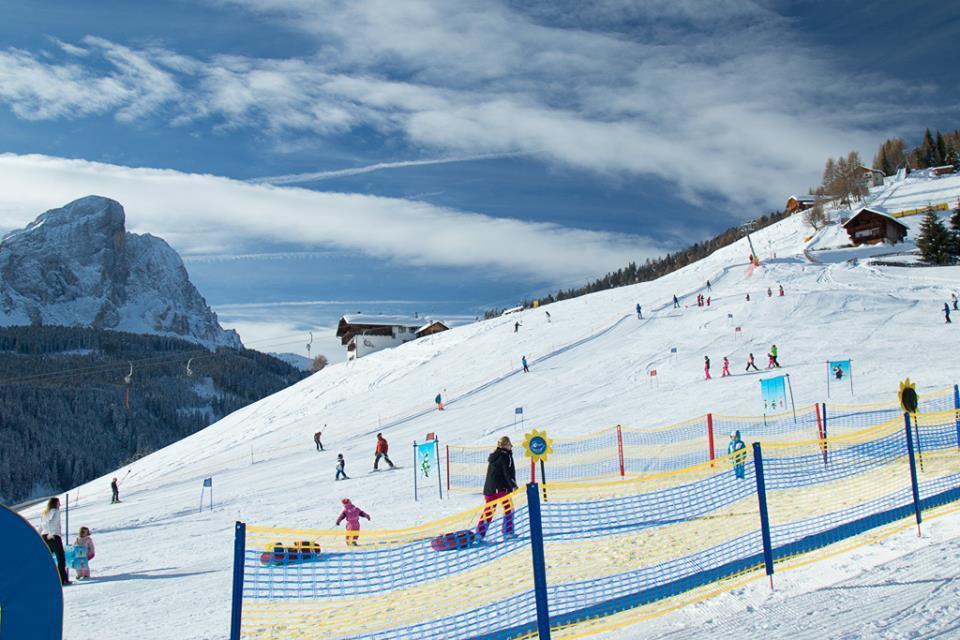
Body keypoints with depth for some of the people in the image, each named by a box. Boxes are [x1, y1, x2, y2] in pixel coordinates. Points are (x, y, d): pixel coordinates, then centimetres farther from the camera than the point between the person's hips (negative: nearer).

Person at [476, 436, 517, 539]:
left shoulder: (493, 456, 16)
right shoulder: (505, 456, -9)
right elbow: (508, 473, -15)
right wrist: (513, 485, -13)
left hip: (489, 487, 7)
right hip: (501, 488, -7)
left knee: (488, 510, 7)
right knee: (509, 508, 8)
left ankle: (479, 533, 1)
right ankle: (508, 531, 9)